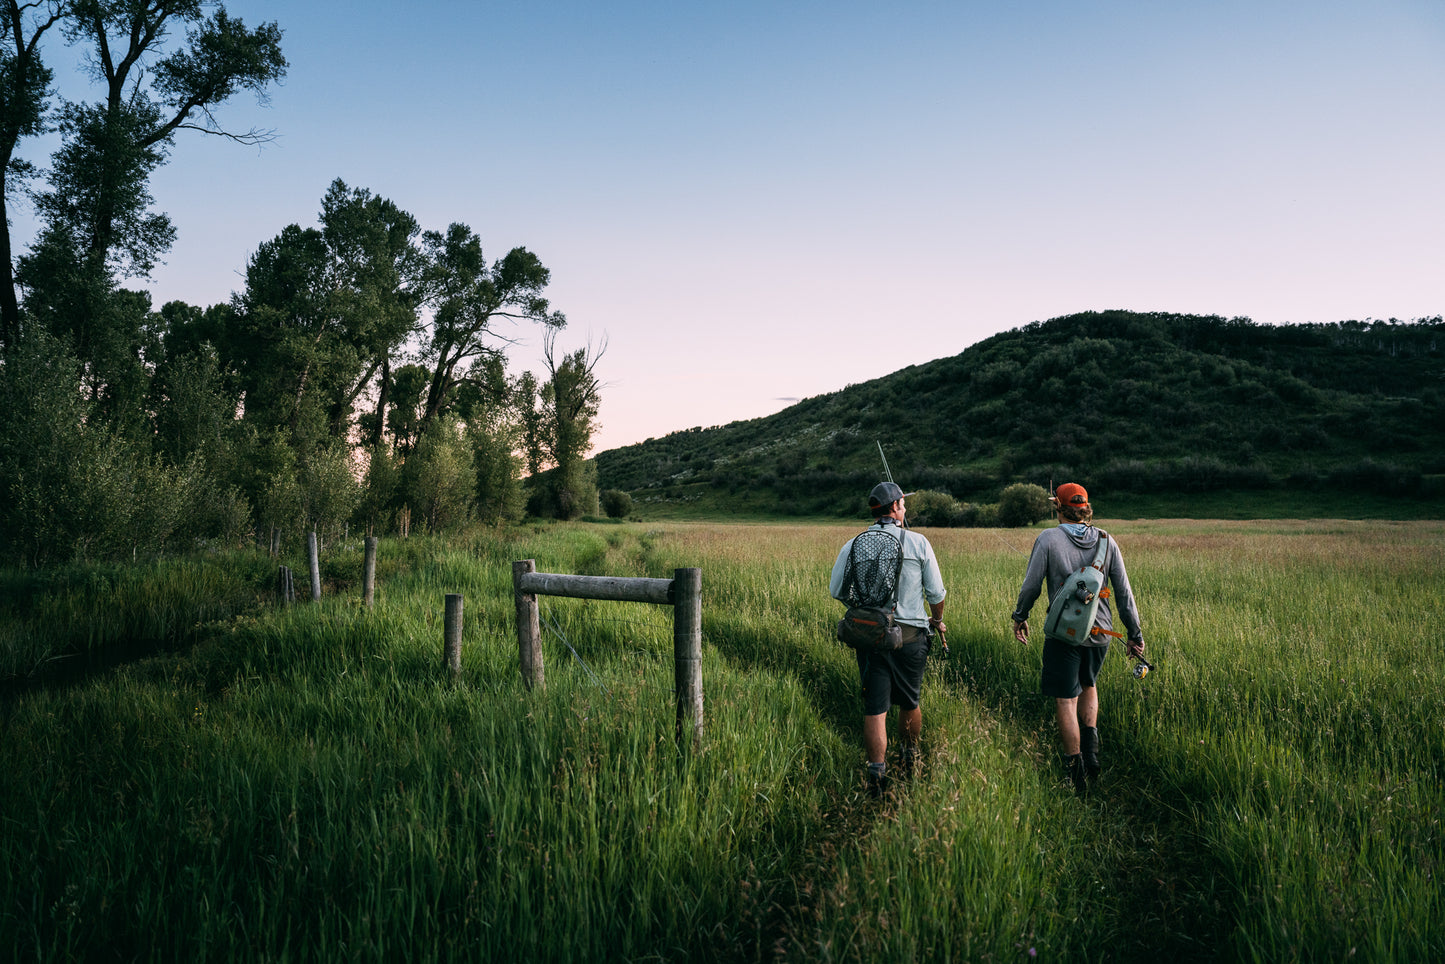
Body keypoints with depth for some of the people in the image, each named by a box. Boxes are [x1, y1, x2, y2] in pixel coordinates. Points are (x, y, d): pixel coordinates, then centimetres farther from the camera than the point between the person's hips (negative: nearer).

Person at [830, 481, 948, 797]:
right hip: (911, 635, 0)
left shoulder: (853, 545, -1)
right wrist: (937, 620, 21)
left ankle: (877, 773, -2)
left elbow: (836, 590, 4)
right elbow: (936, 592, 1)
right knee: (909, 702, 19)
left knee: (874, 708, 3)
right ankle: (910, 759, 38)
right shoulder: (918, 542, -3)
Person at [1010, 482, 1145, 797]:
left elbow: (1031, 584, -6)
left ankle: (1076, 772, 6)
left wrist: (1020, 617, 11)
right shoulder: (1106, 541, 0)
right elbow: (1123, 592, 2)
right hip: (1100, 632, 4)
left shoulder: (1049, 539, -10)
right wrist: (1135, 634, 10)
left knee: (1065, 700, 5)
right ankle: (1091, 751, 16)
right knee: (1088, 685, 27)